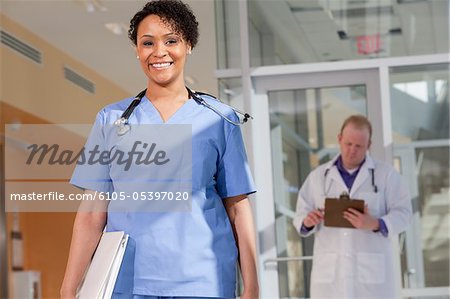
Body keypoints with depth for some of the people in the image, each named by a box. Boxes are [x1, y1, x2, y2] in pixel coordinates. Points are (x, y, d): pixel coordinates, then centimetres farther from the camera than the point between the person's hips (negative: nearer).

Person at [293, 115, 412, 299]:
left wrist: (375, 224, -21)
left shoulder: (387, 174, 5)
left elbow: (402, 213, -1)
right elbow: (301, 216, 9)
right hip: (330, 270, 2)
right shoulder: (318, 176, 12)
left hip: (371, 269, -2)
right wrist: (308, 221, -16)